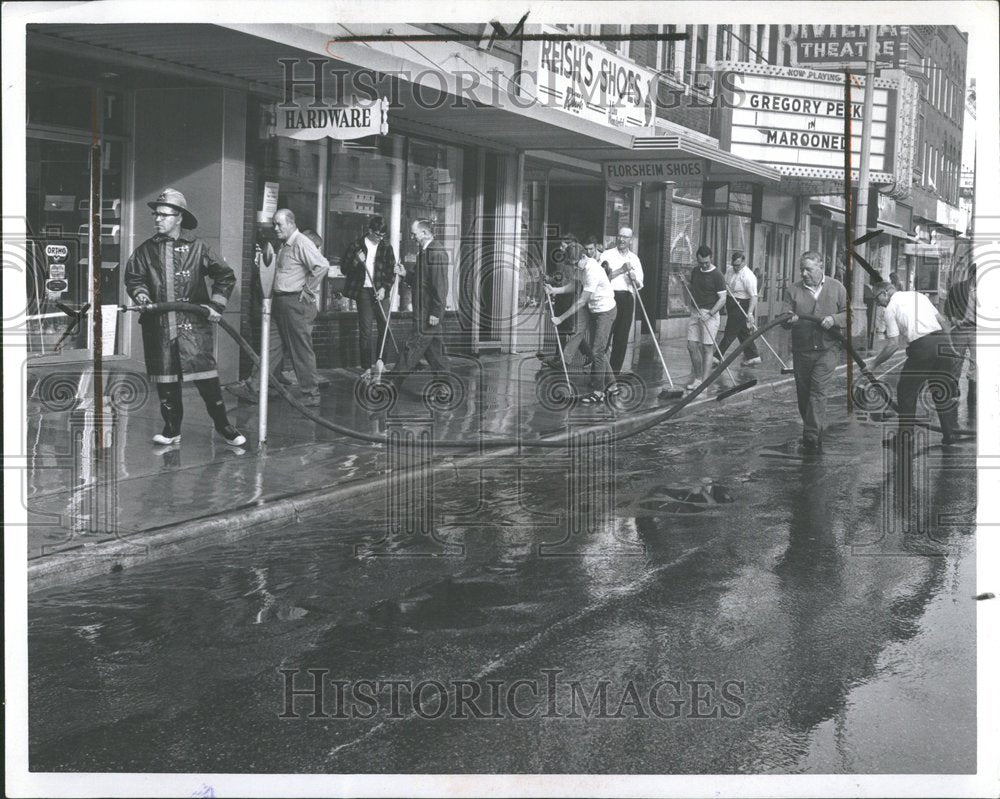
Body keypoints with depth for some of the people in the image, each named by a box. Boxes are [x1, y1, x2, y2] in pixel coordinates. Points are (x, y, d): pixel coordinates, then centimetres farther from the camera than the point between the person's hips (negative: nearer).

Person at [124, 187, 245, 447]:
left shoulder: (197, 248, 1)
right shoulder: (145, 250, 8)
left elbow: (226, 275, 4)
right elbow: (133, 277, 13)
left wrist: (216, 304, -4)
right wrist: (140, 292, -9)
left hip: (193, 325, -3)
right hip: (158, 326, 3)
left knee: (206, 378, -6)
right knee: (165, 381, 7)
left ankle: (223, 426, 6)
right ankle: (172, 429, 19)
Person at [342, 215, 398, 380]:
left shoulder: (386, 248, 7)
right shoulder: (356, 246, 1)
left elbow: (391, 271, 8)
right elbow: (344, 268, 3)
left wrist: (384, 288, -6)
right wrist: (356, 261, -16)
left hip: (379, 291, 3)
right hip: (363, 291, -3)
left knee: (385, 327, 0)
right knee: (365, 331, -5)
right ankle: (366, 367, 0)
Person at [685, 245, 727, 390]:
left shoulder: (717, 276, -11)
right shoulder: (695, 271, 9)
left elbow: (723, 299, -13)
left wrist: (709, 314, -21)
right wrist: (685, 284, 4)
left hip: (710, 314, -6)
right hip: (695, 312, 6)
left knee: (707, 348, -4)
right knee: (692, 346, 4)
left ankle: (704, 382, -2)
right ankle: (697, 378, 17)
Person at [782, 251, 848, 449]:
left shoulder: (836, 287, 2)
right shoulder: (793, 290, 4)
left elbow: (848, 314, 3)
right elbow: (785, 321, 1)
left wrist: (834, 319, -16)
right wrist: (789, 320, -23)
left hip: (827, 349, -3)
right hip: (801, 349, 3)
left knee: (818, 390, -12)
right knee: (803, 393, 9)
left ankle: (812, 434, -13)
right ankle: (814, 428, 27)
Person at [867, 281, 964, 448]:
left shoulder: (890, 308, 4)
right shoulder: (919, 295, 20)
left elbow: (893, 344, -2)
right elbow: (943, 322, 17)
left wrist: (873, 365, 4)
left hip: (921, 348, -5)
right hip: (943, 343, 5)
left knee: (906, 391, 10)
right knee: (945, 392, 16)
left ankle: (905, 435, 10)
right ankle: (951, 435, 17)